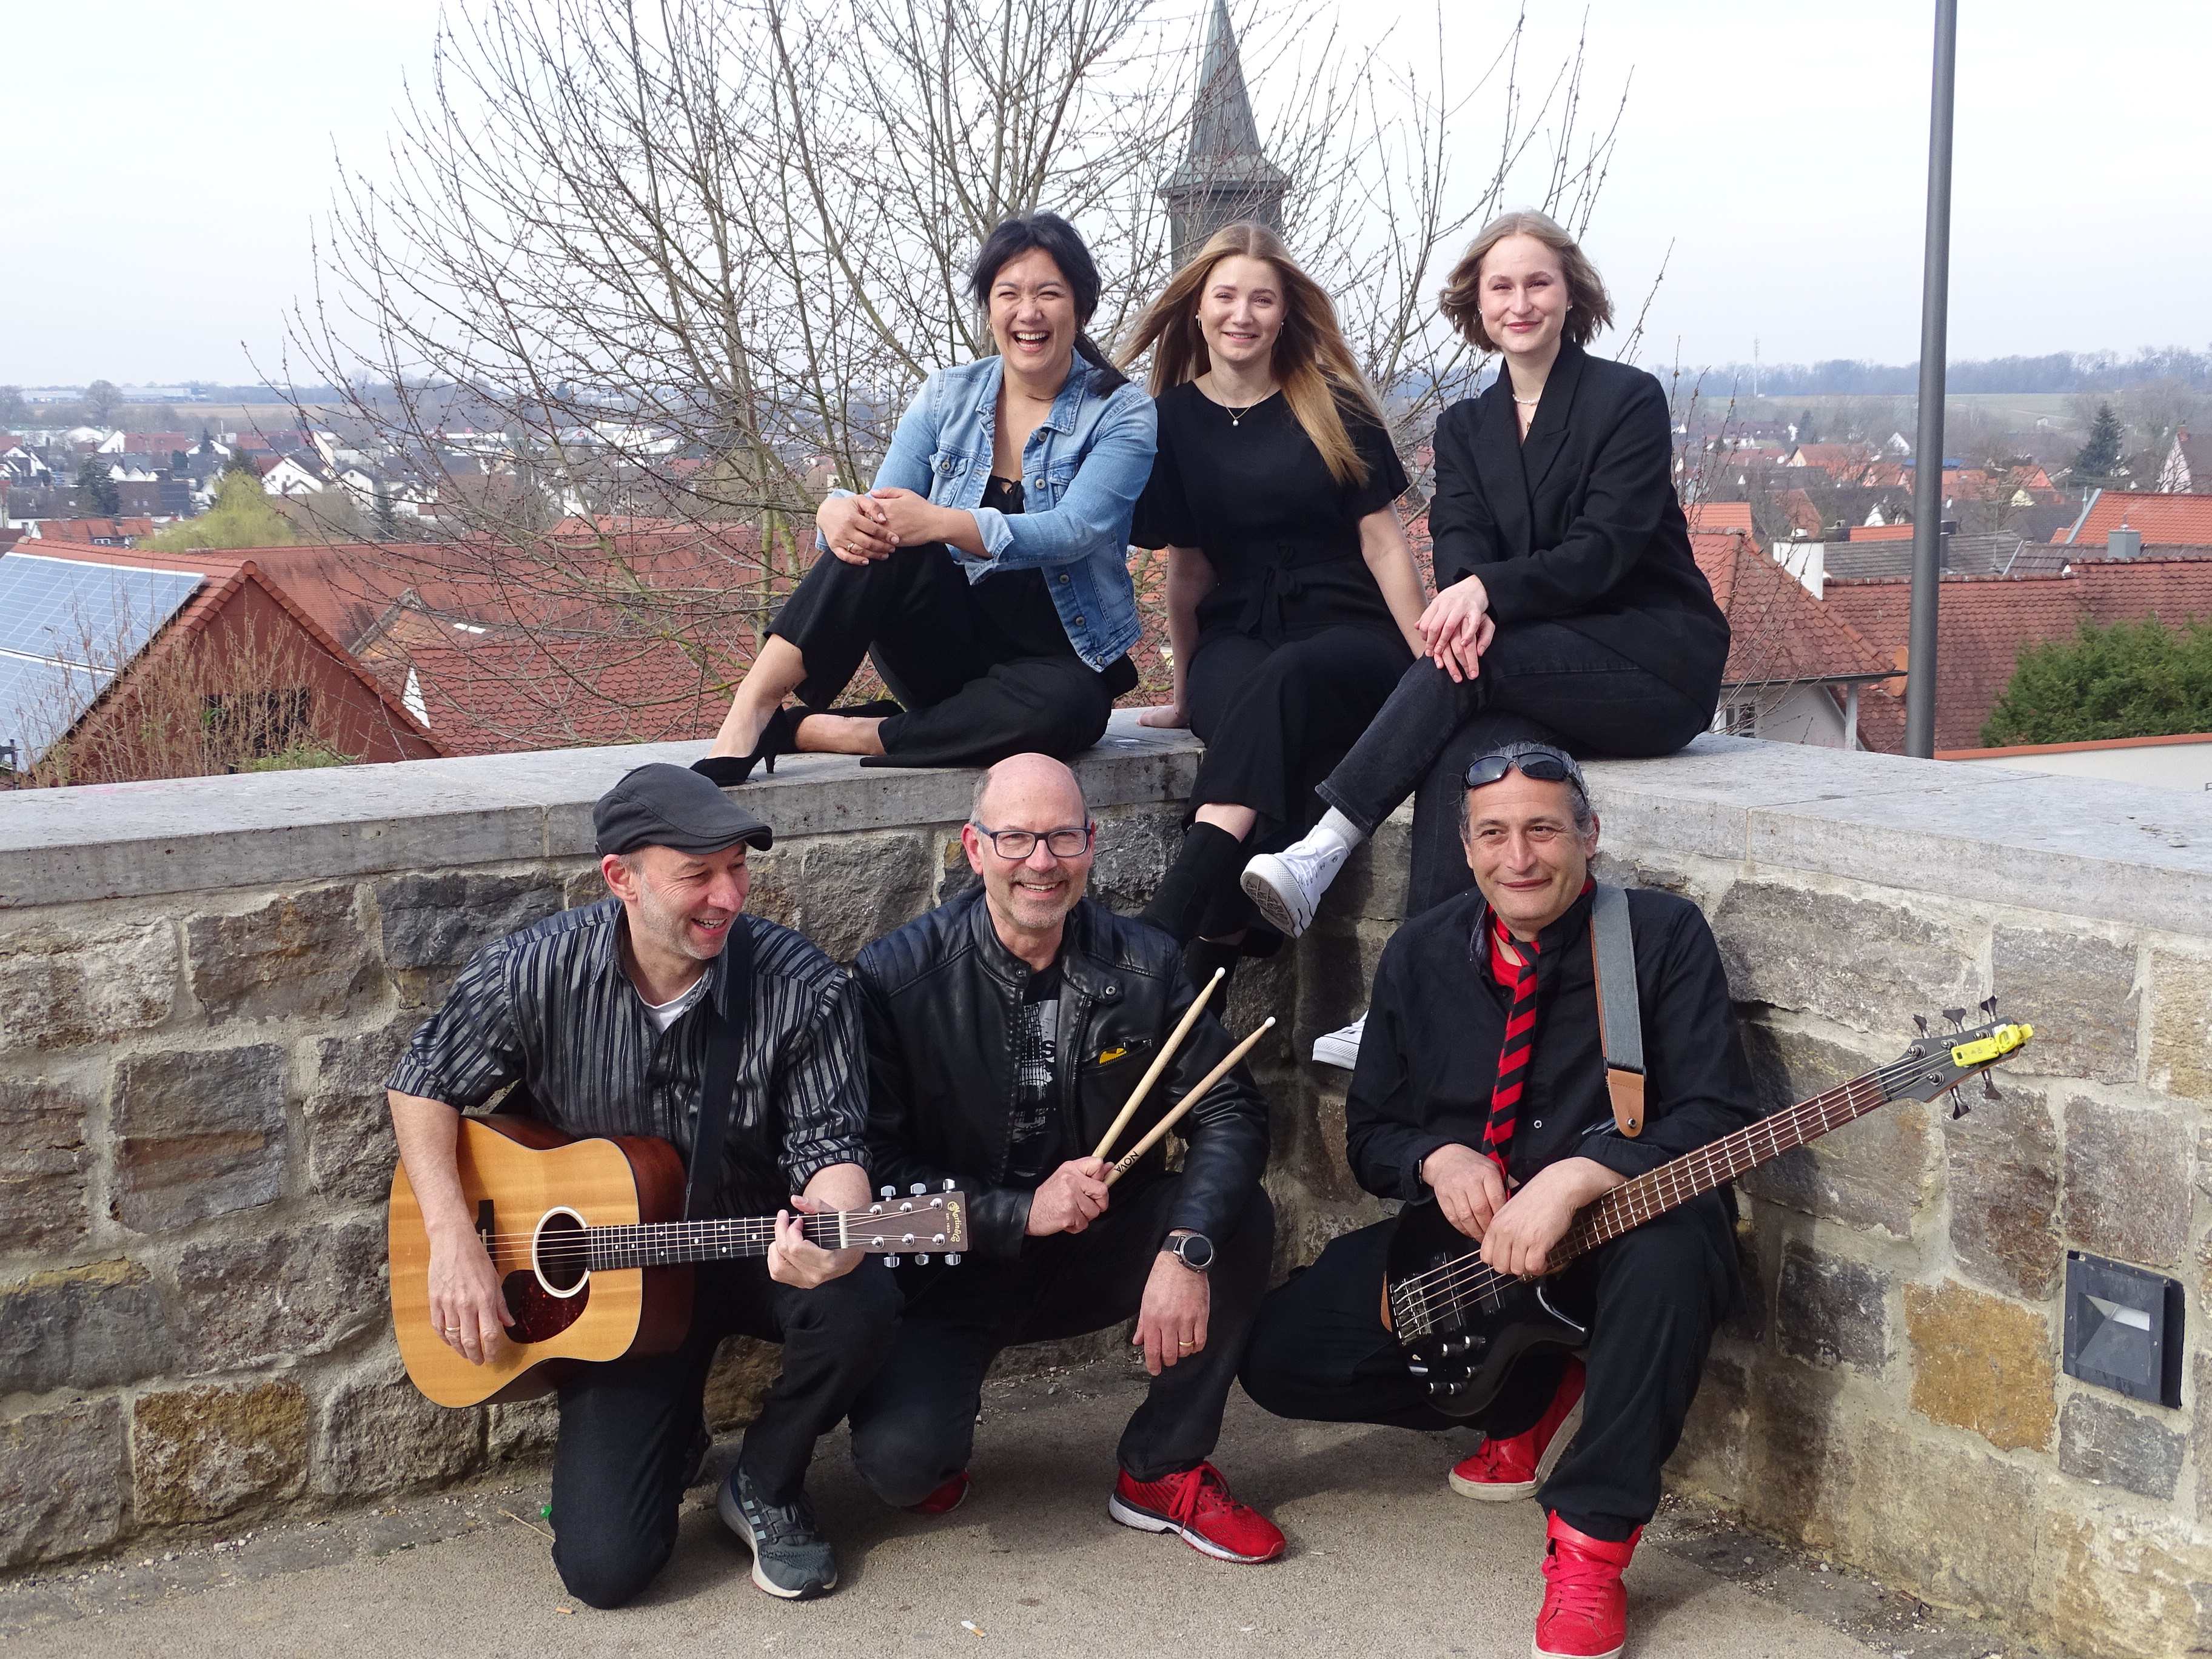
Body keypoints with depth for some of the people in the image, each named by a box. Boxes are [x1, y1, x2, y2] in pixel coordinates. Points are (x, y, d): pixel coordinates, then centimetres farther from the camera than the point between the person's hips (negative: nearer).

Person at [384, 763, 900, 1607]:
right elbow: (423, 1084, -1)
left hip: (757, 1252, 0)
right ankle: (666, 1436, 26)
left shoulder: (804, 989, -19)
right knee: (602, 1566, -12)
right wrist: (453, 1241, -12)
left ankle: (765, 1487, -2)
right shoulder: (535, 974, -15)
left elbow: (829, 1144, -16)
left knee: (862, 1305, -35)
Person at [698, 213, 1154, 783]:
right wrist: (839, 511, -30)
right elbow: (885, 501, -4)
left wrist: (942, 523, -37)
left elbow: (1073, 532, -21)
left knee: (1060, 707, -39)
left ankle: (805, 731, -31)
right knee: (881, 535, -28)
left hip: (1057, 658, -2)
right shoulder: (947, 396, 5)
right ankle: (751, 710, -32)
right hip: (946, 644, 2)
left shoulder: (1122, 414, -6)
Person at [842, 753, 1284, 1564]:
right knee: (898, 1461, -28)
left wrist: (1187, 1247, -28)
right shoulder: (897, 978, -13)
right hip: (953, 1264, -3)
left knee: (1241, 1214, -23)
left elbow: (1229, 1111, -10)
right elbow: (872, 1165, -14)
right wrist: (1020, 1212, -25)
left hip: (1097, 1250, 3)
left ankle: (1165, 1470, -5)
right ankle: (940, 1437, 14)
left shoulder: (1143, 965, -4)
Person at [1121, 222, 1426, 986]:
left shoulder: (1334, 408, 6)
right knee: (1262, 719, -36)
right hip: (1235, 641, 2)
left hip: (1352, 635, -1)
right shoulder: (1175, 419, 10)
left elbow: (1382, 542, 3)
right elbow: (1187, 563, 15)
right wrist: (1185, 693, 18)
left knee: (1284, 681, -38)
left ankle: (1163, 930, -51)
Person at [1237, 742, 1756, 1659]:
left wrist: (1572, 1179, -32)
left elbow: (1717, 1112, -19)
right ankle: (1530, 1395, 13)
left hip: (1612, 1233, -4)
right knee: (1278, 1356, -10)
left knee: (1671, 1251, -40)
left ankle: (1593, 1540, -24)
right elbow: (1370, 1130, 8)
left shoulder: (1663, 936, -11)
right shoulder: (1422, 954, 2)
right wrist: (1436, 1160, -16)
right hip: (1465, 1238, 5)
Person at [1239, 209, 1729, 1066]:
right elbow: (1460, 547, 1)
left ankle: (1322, 852, -36)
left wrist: (1489, 592, -28)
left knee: (1472, 666, -33)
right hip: (1539, 668, 4)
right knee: (1465, 755, -31)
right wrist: (1467, 611, -25)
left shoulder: (1628, 399, -2)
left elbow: (1604, 549, -13)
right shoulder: (1465, 427, 15)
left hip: (1656, 659, -4)